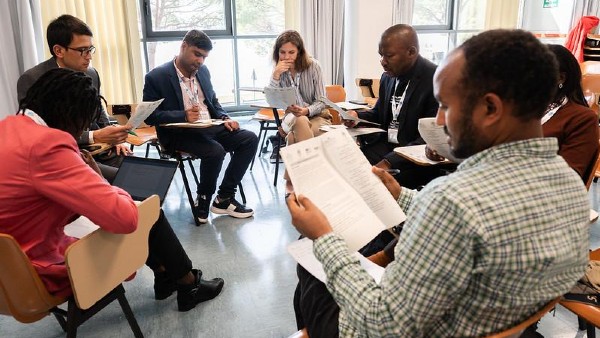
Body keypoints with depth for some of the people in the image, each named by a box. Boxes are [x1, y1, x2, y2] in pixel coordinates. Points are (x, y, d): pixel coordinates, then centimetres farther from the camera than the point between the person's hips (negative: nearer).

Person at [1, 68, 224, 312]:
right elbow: (125, 217, -30)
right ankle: (189, 285, 25)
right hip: (40, 271, -9)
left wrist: (80, 170, 5)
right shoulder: (47, 145, -28)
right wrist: (100, 180, -10)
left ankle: (164, 274, 30)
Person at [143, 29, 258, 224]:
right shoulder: (156, 77, -7)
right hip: (179, 133, -7)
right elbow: (150, 116, -11)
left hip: (210, 127, 7)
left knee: (250, 139, -12)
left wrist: (224, 119, 1)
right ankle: (203, 200, -6)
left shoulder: (203, 71, 12)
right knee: (215, 151, -33)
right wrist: (184, 116, -24)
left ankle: (224, 198, -6)